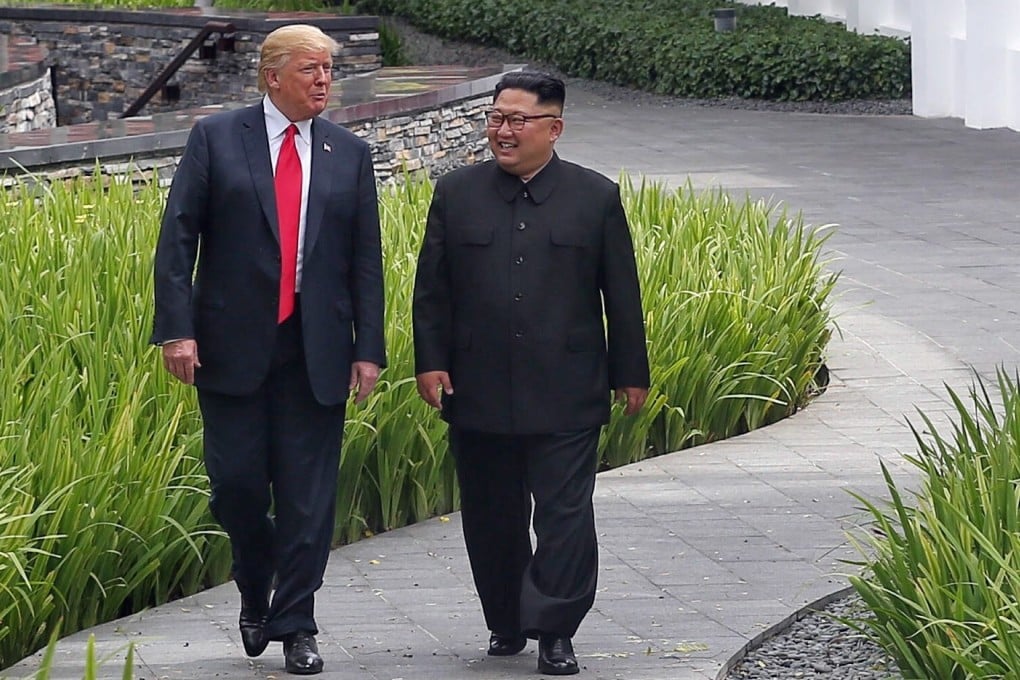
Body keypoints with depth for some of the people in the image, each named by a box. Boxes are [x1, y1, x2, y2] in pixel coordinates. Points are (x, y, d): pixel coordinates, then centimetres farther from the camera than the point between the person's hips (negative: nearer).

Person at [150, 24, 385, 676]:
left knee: (308, 493, 1)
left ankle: (296, 625, 9)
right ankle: (255, 596, 25)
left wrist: (369, 349, 2)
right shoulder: (216, 138, 2)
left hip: (317, 348, 2)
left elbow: (366, 259, 9)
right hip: (233, 345, -2)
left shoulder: (349, 154, 9)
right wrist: (177, 329, -11)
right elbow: (178, 238, -2)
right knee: (236, 482, 0)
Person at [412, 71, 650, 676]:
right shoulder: (457, 194, 6)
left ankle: (556, 631, 0)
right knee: (492, 516, 10)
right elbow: (432, 289, 8)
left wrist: (631, 375, 5)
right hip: (479, 394, 2)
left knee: (565, 514, -5)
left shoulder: (596, 198, 2)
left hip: (566, 398, -2)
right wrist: (431, 362, 0)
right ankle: (506, 622, 24)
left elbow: (623, 297, 5)